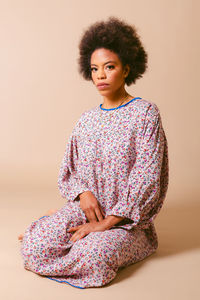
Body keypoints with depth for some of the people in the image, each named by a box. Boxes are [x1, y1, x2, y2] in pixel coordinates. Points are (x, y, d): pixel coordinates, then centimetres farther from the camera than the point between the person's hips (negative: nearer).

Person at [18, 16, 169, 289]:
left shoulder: (145, 113, -8)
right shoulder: (87, 118, 7)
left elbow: (146, 179, -14)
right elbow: (68, 171, 11)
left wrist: (107, 222, -17)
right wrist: (84, 194, -12)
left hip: (126, 218, -3)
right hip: (85, 208, 3)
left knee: (92, 257, -31)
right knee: (32, 246, -20)